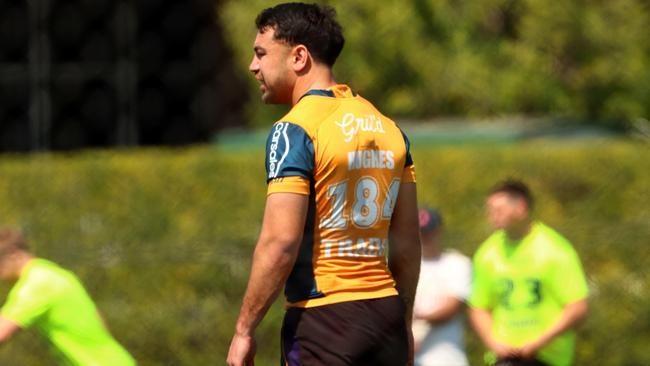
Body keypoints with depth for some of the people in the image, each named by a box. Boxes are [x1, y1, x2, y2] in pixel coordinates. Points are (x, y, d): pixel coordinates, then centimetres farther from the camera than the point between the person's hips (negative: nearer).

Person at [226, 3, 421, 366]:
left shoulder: (293, 131, -11)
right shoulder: (388, 128, 12)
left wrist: (244, 329, -12)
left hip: (324, 320, -7)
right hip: (386, 315, 7)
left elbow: (280, 243, -18)